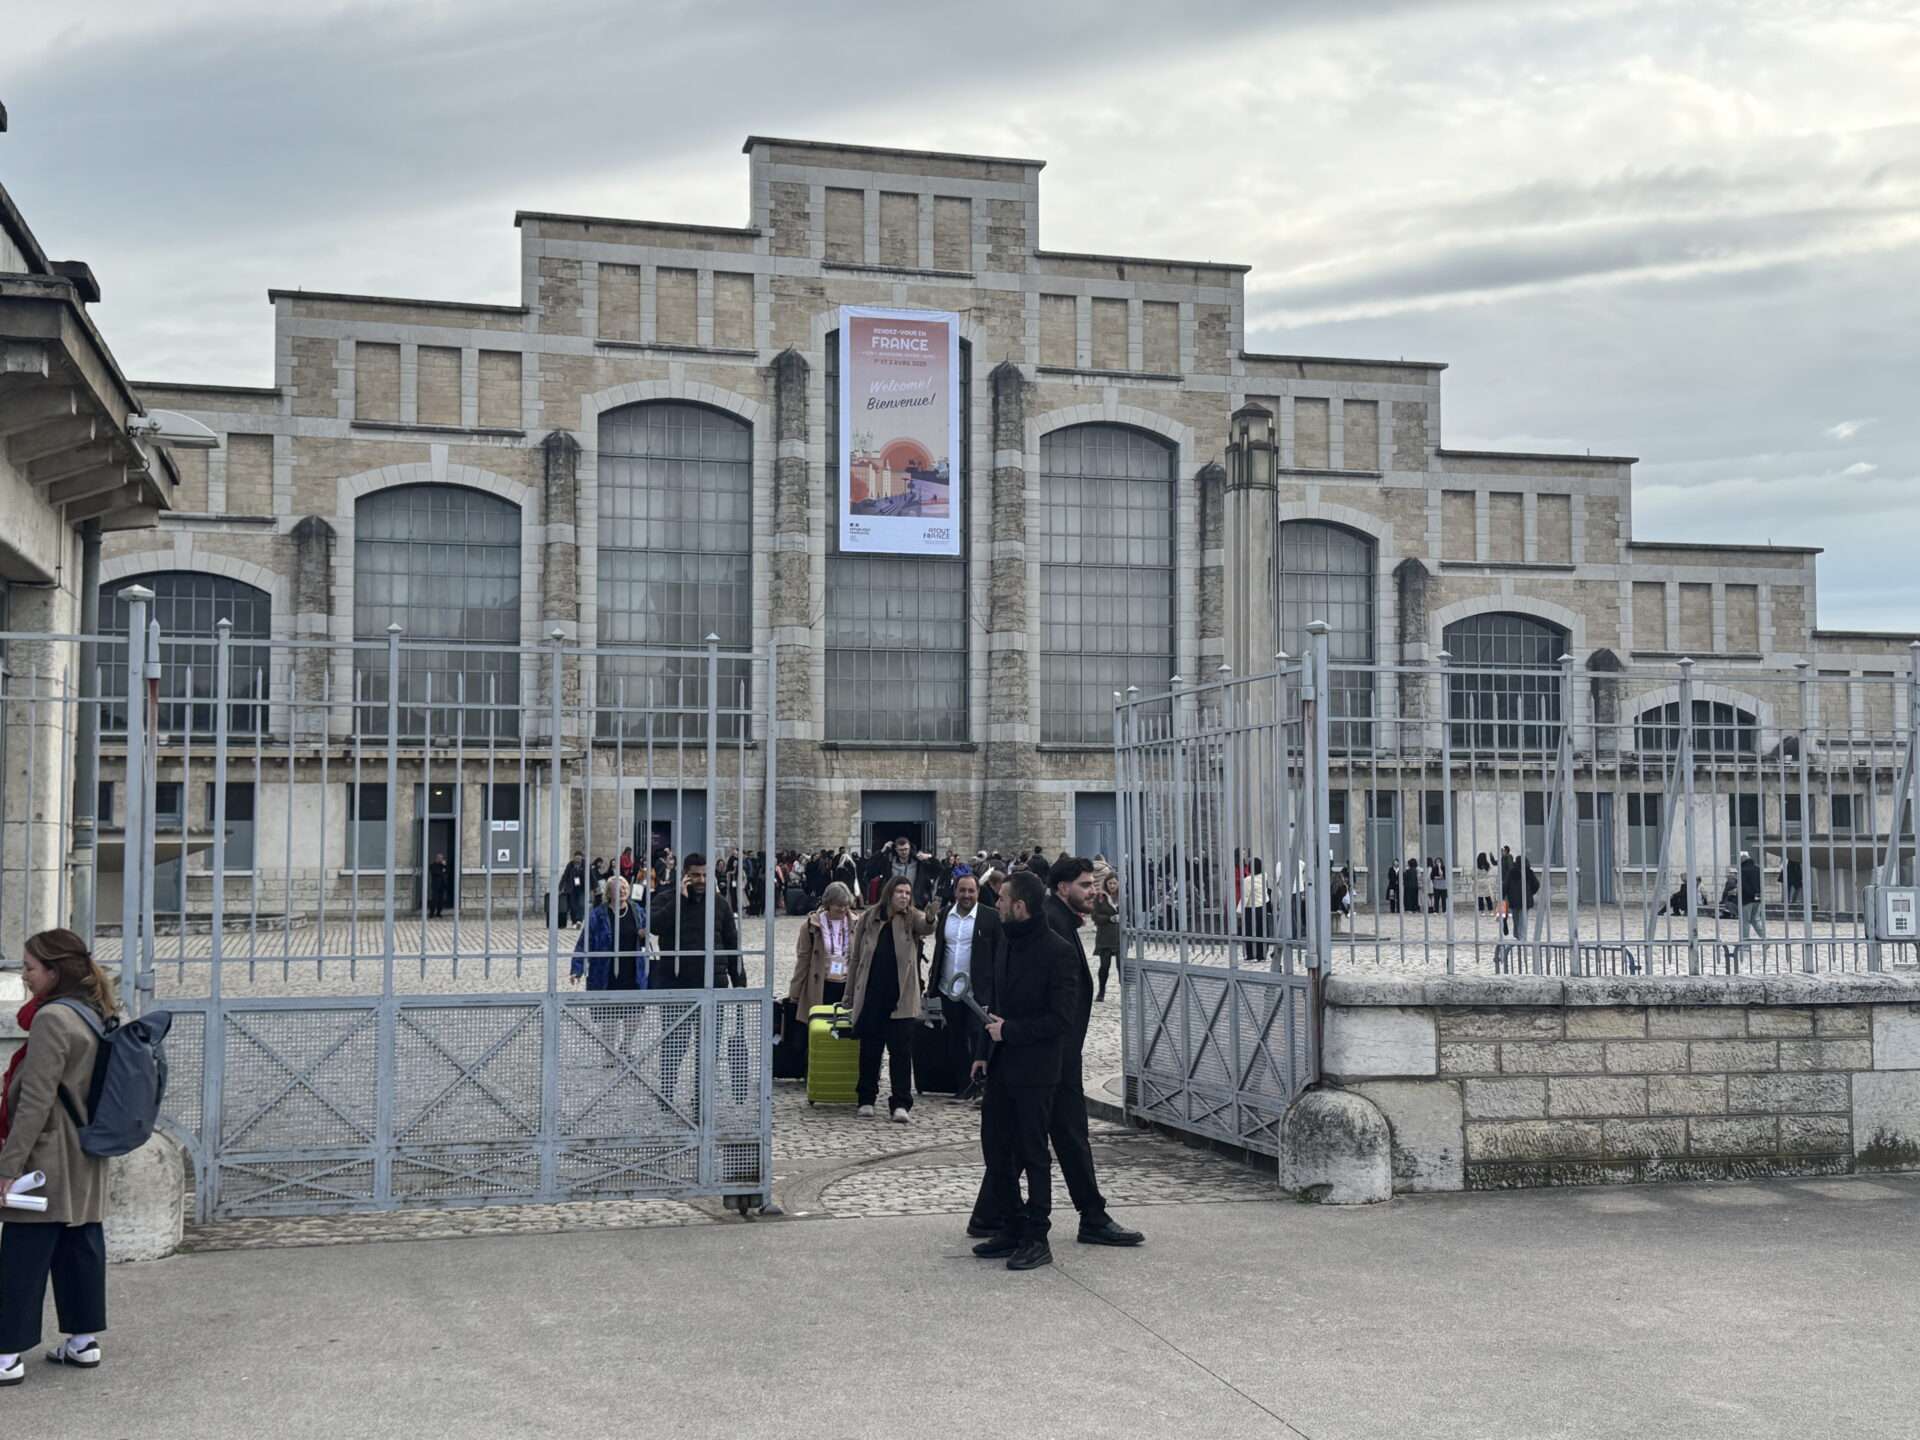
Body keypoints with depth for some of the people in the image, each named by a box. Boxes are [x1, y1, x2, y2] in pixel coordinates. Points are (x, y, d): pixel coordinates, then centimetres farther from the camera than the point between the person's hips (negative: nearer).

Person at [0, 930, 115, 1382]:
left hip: (49, 1161, -9)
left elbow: (37, 1100, -20)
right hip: (86, 1164, 9)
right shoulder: (94, 1015, 10)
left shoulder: (52, 1018, -17)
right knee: (82, 1248, 13)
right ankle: (84, 1341, 19)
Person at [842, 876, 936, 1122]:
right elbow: (856, 958, 9)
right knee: (869, 1050, 9)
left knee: (901, 1051, -3)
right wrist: (850, 995, 8)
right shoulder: (868, 918, 4)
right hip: (870, 997, 1)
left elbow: (925, 928, -23)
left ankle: (901, 1103, -1)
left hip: (901, 999, -1)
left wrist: (930, 919, -48)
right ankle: (866, 1099, 21)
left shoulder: (911, 919, 2)